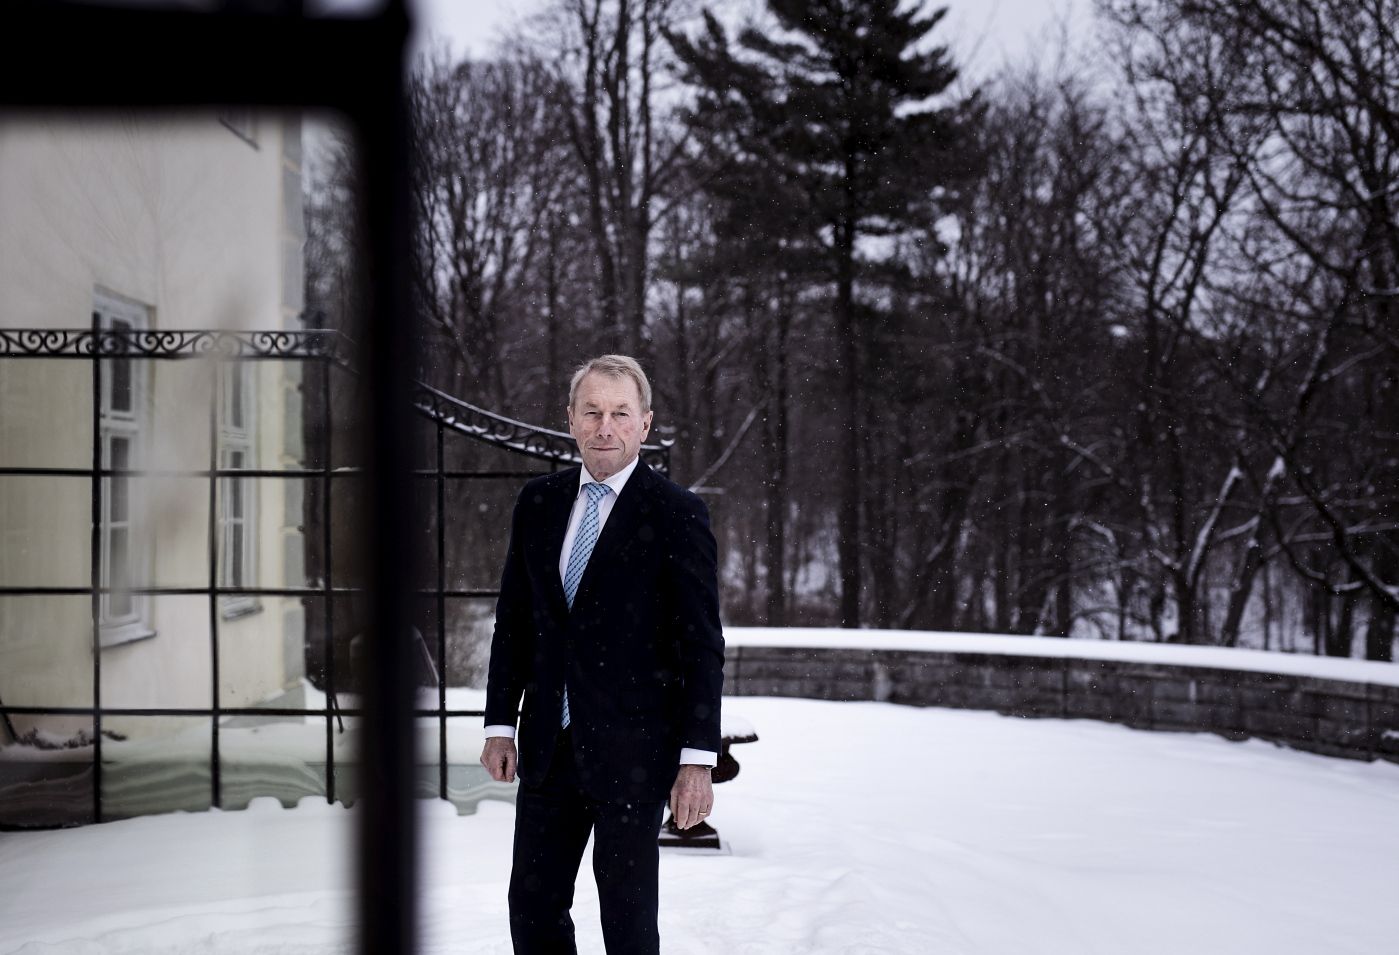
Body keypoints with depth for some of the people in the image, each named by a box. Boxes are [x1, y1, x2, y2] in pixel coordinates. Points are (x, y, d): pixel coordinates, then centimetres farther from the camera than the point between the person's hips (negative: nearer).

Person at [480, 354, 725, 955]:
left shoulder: (676, 514, -7)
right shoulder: (538, 503, 8)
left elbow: (702, 647, -8)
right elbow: (512, 622, 13)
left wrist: (698, 759, -12)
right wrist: (499, 725, 7)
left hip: (632, 749, -5)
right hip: (548, 747, 5)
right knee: (532, 906, 10)